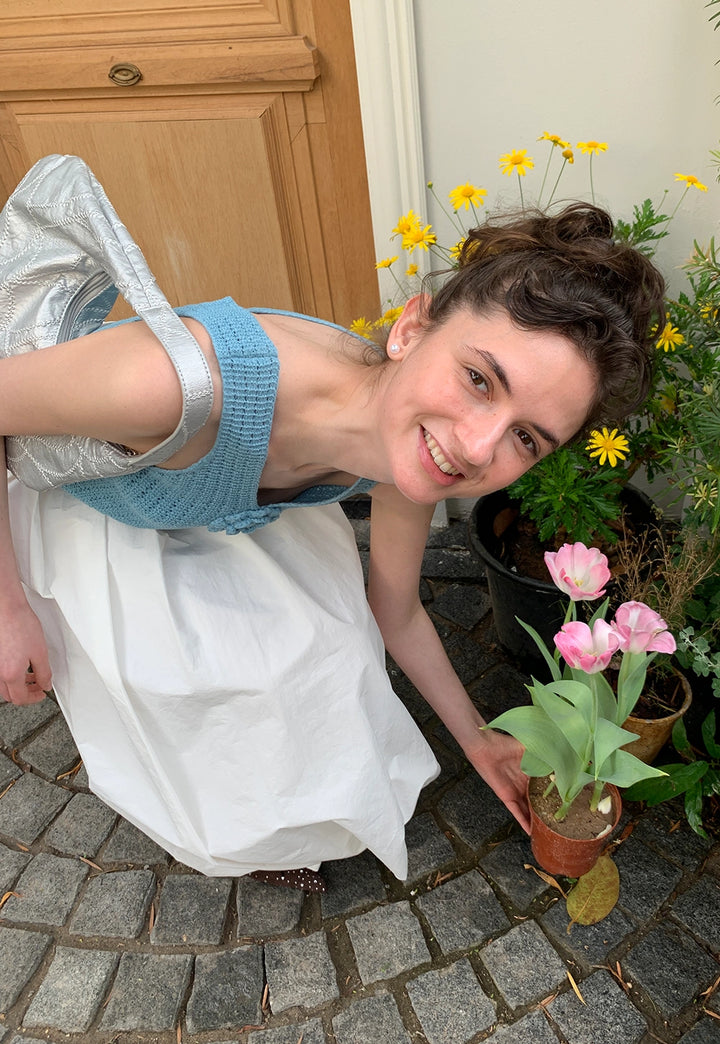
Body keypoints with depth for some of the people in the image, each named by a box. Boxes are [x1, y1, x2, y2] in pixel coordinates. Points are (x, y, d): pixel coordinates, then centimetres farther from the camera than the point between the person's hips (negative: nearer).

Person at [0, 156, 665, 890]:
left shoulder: (410, 455, -27)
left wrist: (477, 740, 3)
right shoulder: (186, 382, -49)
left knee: (316, 650, 12)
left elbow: (395, 612, -8)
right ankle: (234, 837, 44)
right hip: (78, 504, -3)